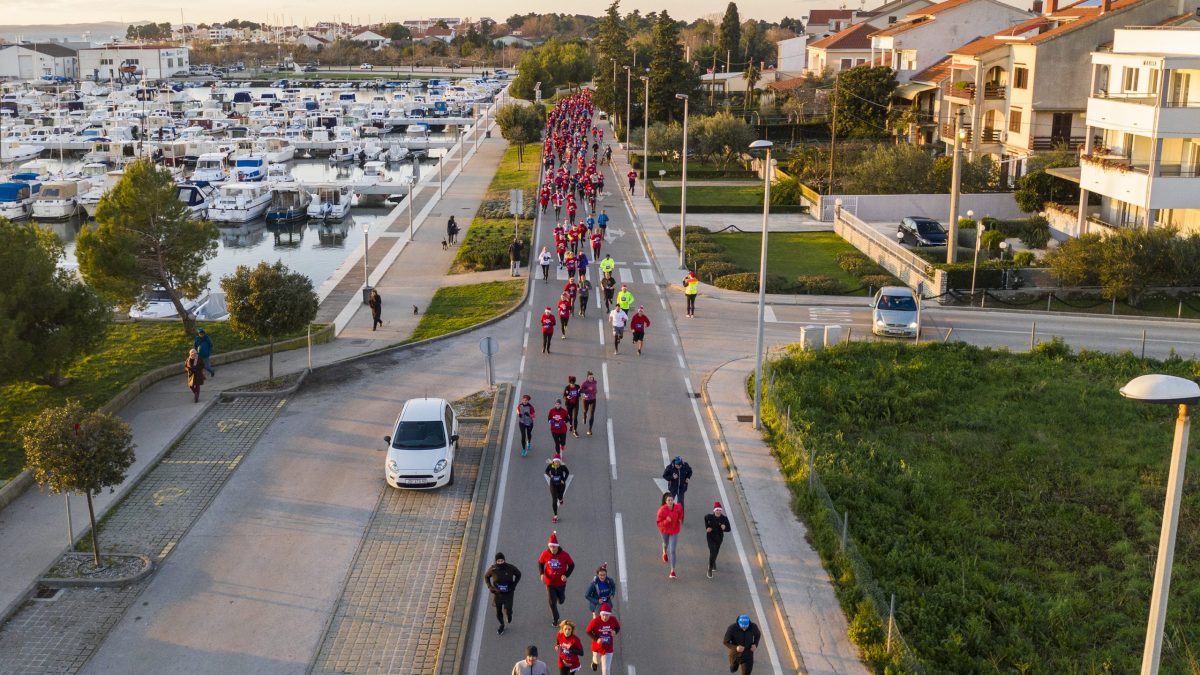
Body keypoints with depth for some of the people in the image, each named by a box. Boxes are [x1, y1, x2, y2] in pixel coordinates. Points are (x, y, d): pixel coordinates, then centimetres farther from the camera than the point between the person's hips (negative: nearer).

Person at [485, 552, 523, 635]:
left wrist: (514, 585, -8)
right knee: (498, 612, 14)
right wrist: (490, 587, -7)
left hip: (508, 593, -1)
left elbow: (518, 574, 0)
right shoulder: (493, 569, -18)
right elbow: (486, 576, 3)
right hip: (497, 593, 1)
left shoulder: (510, 568, -20)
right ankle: (502, 625, 44)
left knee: (507, 612, -9)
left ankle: (509, 614, 30)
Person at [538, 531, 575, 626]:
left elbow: (572, 565, -6)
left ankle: (560, 596, 56)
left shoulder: (564, 555, -19)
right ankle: (555, 619, 24)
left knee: (561, 600, 17)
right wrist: (541, 573, -12)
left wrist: (566, 575, -20)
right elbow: (540, 563, 4)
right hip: (550, 582, 0)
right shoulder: (545, 554, -15)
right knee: (552, 602, 2)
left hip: (561, 582, 0)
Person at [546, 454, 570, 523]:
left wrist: (564, 480, -11)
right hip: (553, 484, 0)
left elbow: (567, 472, -4)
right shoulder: (550, 466, -21)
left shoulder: (563, 466, -23)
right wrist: (550, 476, -16)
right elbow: (547, 471, 0)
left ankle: (560, 499, 63)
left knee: (560, 497, 23)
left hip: (561, 484, 0)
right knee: (554, 500, -3)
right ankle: (555, 516, 9)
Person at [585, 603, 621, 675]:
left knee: (606, 669, 0)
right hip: (597, 647, 0)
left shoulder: (613, 620, -18)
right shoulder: (595, 621, -25)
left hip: (608, 649, 0)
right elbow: (588, 631, -14)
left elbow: (618, 627, 2)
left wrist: (615, 632, -21)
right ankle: (594, 662, 68)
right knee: (597, 661, 30)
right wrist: (596, 639, -27)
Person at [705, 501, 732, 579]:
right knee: (712, 552, -17)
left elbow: (728, 529, -9)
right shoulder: (709, 517, -18)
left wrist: (724, 528, -32)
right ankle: (710, 570, -2)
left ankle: (713, 563, 57)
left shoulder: (724, 519, -17)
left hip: (719, 537, 3)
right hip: (710, 537, -3)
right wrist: (707, 527, -1)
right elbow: (705, 517, 7)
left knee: (716, 552, 23)